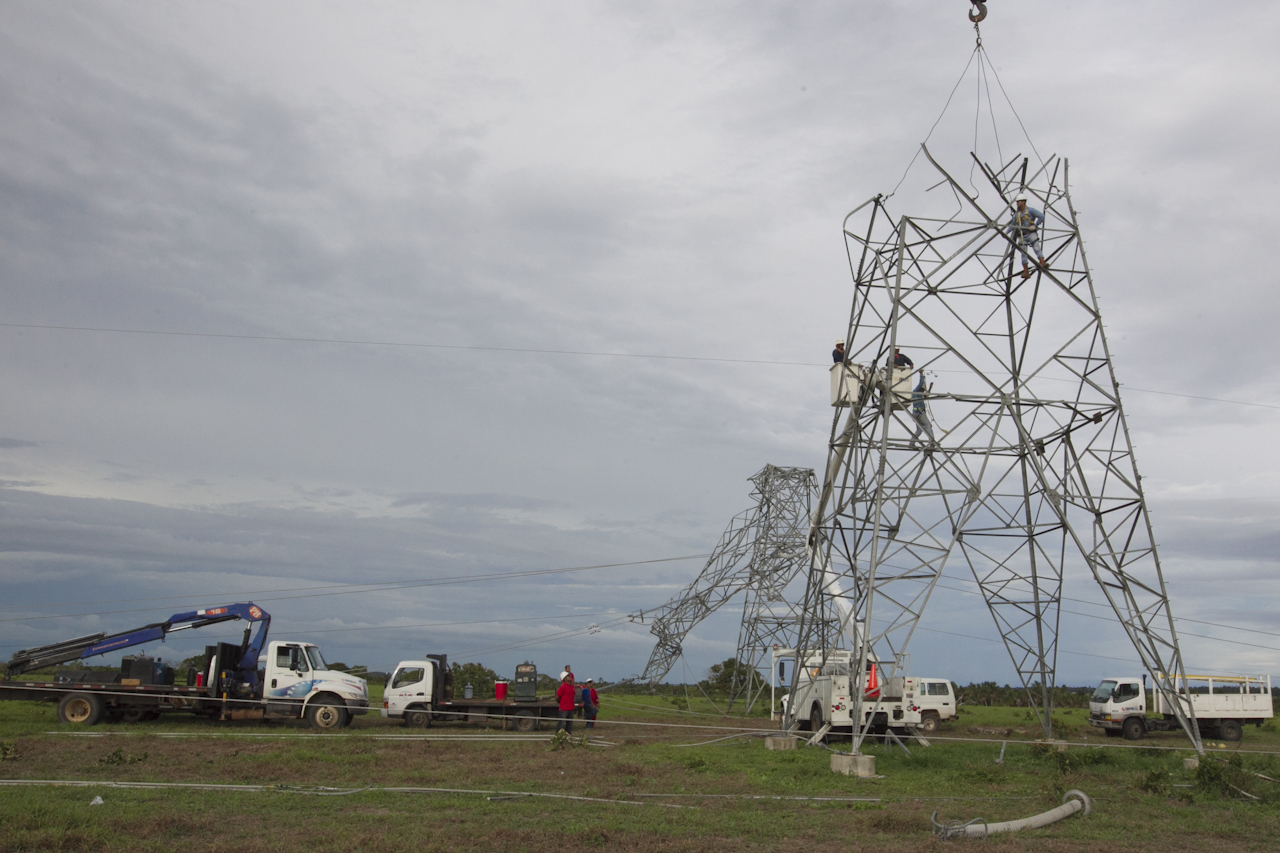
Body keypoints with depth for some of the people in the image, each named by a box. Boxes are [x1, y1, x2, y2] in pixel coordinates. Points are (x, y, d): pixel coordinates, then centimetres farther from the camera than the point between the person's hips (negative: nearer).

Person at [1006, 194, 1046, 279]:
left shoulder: (1030, 210, -4)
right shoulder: (1017, 213, 13)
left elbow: (1042, 216, -11)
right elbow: (1012, 225, 22)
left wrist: (1035, 226, -15)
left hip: (1031, 234, -5)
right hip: (1022, 236, 5)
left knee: (1037, 249, -19)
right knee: (1023, 254, -2)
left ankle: (1043, 264, -30)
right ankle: (1026, 272, -3)